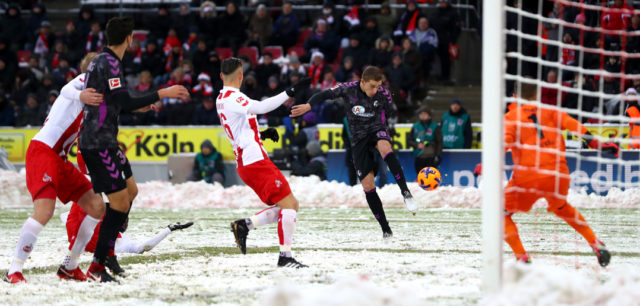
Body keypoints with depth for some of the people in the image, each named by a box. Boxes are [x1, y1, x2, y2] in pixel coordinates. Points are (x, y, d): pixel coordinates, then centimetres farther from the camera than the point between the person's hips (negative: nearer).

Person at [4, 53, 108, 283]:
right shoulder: (85, 80, -2)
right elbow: (67, 90, -26)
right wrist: (80, 95, -51)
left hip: (60, 160, 10)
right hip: (42, 152, -10)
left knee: (97, 207, 5)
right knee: (45, 211, -24)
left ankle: (69, 266, 11)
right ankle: (14, 271, -18)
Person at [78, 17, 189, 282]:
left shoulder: (101, 61, 15)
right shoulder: (109, 64, -17)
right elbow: (124, 103, -25)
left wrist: (137, 105, 33)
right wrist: (162, 94, -22)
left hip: (103, 139, 11)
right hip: (99, 143, -11)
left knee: (130, 190, 19)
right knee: (120, 202, -10)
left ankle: (108, 247, 23)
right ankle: (96, 268, -9)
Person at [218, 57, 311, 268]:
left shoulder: (221, 99, 19)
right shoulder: (232, 97, -11)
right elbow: (260, 107, -29)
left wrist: (261, 134, 26)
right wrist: (290, 92, -30)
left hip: (245, 163, 10)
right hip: (255, 161, -10)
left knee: (290, 205, 9)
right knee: (288, 203, -11)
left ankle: (244, 226, 4)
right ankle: (285, 257, -13)